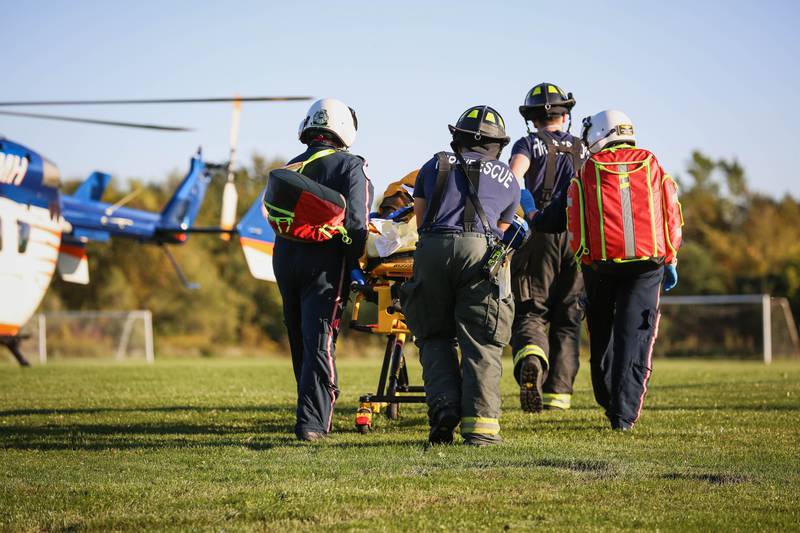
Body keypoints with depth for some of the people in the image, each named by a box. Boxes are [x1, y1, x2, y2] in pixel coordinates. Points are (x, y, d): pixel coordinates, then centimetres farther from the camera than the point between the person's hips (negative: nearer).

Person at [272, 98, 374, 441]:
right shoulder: (350, 166, -2)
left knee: (300, 342, 15)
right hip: (324, 263, -5)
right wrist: (355, 265, -5)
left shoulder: (290, 168, 16)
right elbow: (355, 220, -12)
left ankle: (313, 414, 24)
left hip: (284, 256, 5)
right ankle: (312, 422, -15)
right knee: (319, 342, -7)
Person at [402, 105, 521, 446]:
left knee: (435, 336, 13)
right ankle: (479, 423, -11)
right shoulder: (509, 181, 25)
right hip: (480, 250, -1)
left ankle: (443, 405, -6)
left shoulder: (434, 166, 26)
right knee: (480, 341, 0)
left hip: (431, 249, 1)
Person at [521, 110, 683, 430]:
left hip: (601, 263, 0)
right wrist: (670, 261, 20)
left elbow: (554, 220, 7)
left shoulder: (588, 172, 4)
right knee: (634, 337, 0)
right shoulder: (652, 166, 9)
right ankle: (625, 413, -8)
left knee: (602, 335, 18)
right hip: (647, 263, 0)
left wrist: (530, 213, 28)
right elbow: (672, 216, 10)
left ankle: (609, 403, 27)